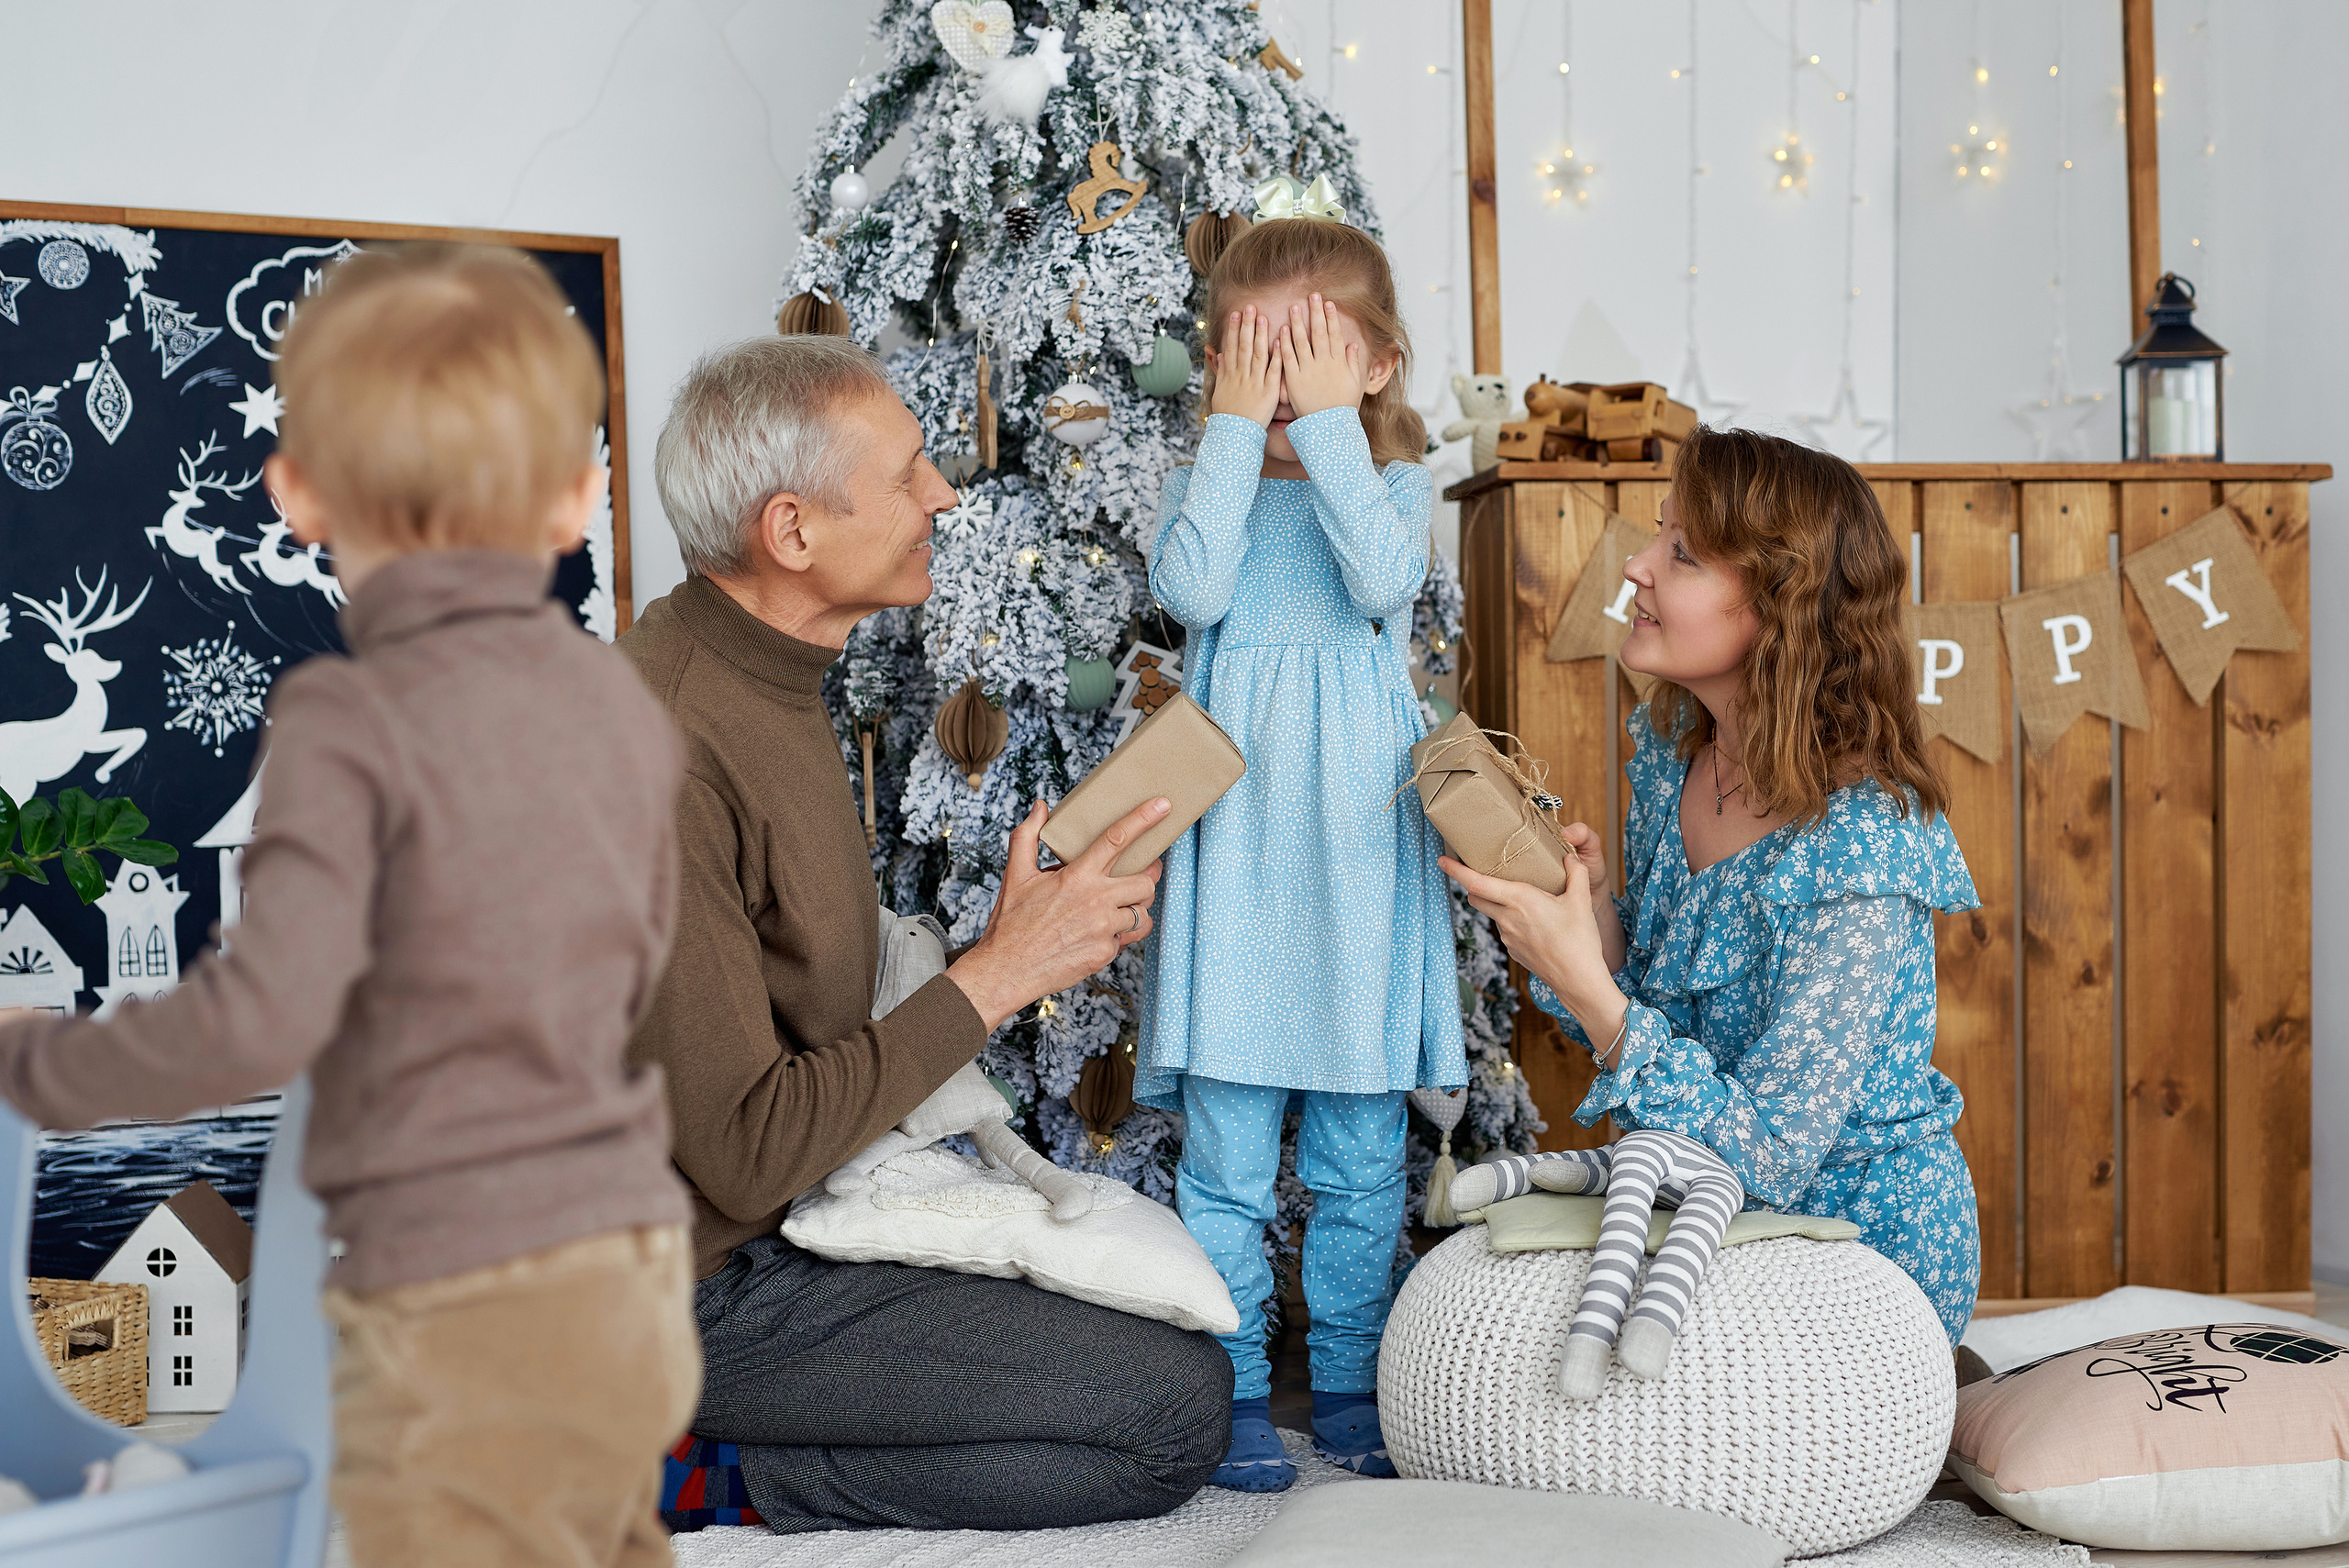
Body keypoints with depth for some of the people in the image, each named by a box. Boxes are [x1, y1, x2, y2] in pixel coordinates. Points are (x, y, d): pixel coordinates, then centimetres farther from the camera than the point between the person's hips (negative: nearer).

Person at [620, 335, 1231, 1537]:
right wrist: (998, 975, -20)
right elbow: (744, 1155, -26)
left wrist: (1034, 946, 1)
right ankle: (704, 1478, -5)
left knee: (1164, 1301, 12)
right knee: (1176, 1406, -10)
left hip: (803, 1203, 10)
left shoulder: (770, 680, 7)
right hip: (703, 1291, -10)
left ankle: (718, 1456, 7)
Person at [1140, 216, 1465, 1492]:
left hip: (1357, 847, 0)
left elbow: (1384, 582, -17)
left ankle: (1350, 1385, 21)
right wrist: (1236, 432, -11)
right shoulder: (1206, 482, 6)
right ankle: (1235, 1391, 14)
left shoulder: (1391, 483, 5)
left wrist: (1328, 427, -14)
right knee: (1225, 1154, 2)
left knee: (1361, 1155, 8)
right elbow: (1192, 589, -15)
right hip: (1234, 845, 0)